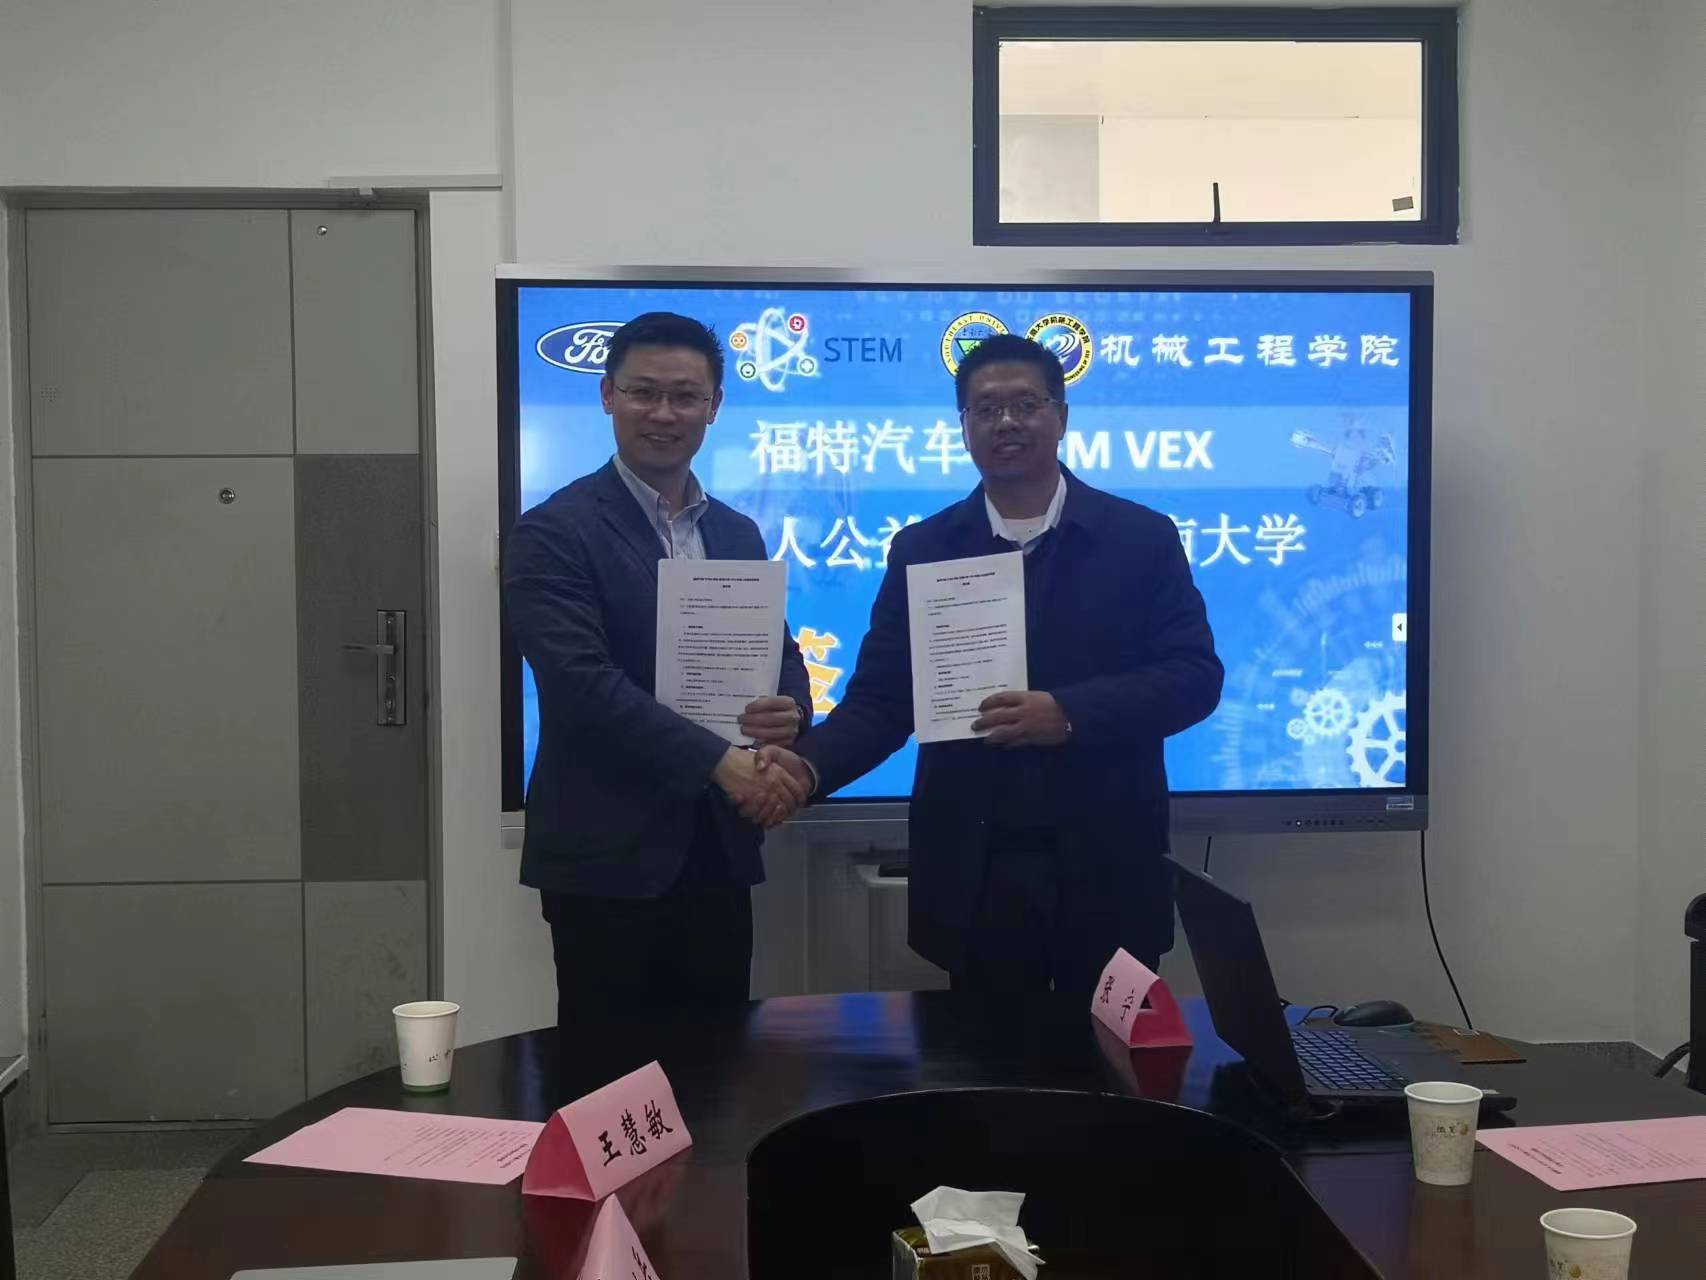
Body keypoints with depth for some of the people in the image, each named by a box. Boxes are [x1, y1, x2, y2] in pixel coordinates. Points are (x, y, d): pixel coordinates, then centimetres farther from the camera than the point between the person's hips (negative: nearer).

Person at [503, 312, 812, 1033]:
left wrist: (790, 711, -7)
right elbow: (581, 680, -17)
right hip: (607, 858, -5)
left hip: (719, 853, 6)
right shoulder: (555, 533, -7)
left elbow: (778, 655, 17)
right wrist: (719, 761, -21)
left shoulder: (738, 534, 13)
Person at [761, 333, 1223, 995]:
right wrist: (809, 765, -18)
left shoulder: (1142, 538, 1)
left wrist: (1070, 713, -19)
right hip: (971, 875, 1)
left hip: (1106, 871, -1)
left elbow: (1194, 675, -4)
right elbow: (880, 697, 2)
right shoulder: (922, 549, 5)